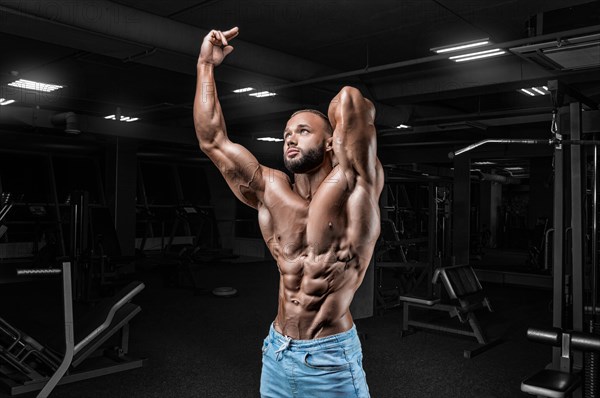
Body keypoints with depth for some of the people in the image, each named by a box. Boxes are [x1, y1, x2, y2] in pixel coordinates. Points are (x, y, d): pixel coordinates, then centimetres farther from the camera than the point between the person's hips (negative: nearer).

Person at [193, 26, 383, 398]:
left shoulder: (352, 185, -10)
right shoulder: (270, 190, 3)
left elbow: (347, 100, -24)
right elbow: (212, 139, 3)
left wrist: (361, 114, -1)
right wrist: (206, 65, 6)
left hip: (331, 359, -5)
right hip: (276, 352, 5)